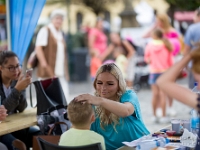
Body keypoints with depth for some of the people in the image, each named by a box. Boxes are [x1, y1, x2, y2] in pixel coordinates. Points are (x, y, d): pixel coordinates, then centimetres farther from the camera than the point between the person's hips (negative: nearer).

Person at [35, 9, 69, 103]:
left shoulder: (60, 33, 19)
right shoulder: (45, 31, -4)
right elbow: (38, 48, -13)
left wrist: (66, 73, 17)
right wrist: (44, 64, -22)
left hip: (61, 73, 7)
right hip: (48, 73, -7)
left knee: (64, 98, 1)